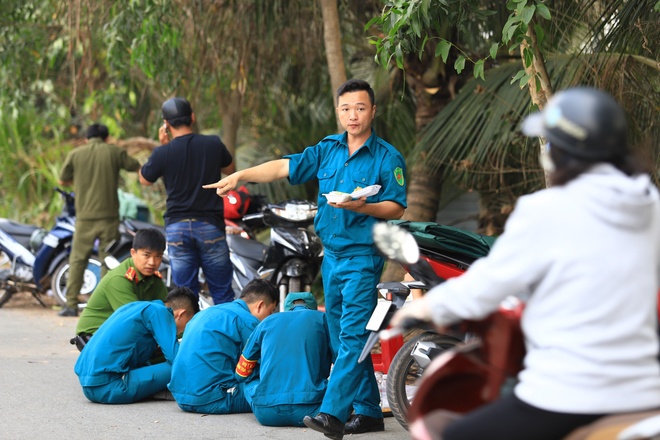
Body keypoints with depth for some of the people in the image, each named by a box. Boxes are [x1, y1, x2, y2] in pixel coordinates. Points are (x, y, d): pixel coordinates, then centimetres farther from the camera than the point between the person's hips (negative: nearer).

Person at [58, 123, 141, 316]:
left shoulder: (75, 154, 3)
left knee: (77, 260, 6)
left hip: (85, 217, 0)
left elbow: (63, 180, 12)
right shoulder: (114, 152, 0)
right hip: (109, 215, 0)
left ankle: (71, 305, -1)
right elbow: (136, 167, 13)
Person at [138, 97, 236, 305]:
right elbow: (229, 169, 18)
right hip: (210, 225, 0)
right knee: (222, 293, 6)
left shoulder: (163, 153, -8)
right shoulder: (213, 144, -4)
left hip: (177, 227, 0)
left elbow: (144, 180, 11)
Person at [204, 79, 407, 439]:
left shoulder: (387, 158, -5)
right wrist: (240, 176, -5)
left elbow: (397, 208, -8)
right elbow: (284, 166, 6)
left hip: (364, 256, -7)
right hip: (331, 254, 7)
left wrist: (362, 207, -24)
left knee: (352, 336, -14)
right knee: (342, 338, 10)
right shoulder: (327, 149, 10)